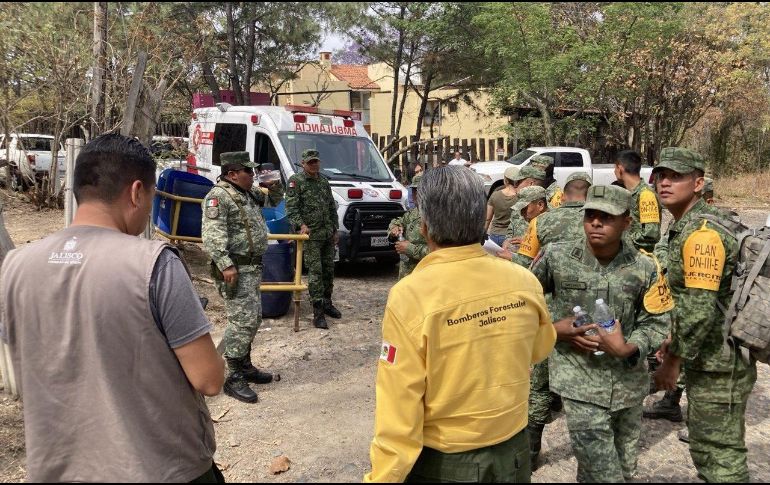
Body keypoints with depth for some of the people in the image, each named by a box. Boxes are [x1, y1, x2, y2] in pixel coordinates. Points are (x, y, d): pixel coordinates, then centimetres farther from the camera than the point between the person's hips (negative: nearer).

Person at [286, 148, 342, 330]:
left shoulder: (324, 181, 16)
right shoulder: (296, 181, -4)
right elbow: (291, 207, -11)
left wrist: (335, 229, 17)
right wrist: (301, 224, -24)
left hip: (328, 234, 7)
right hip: (310, 234, -6)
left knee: (329, 269, 12)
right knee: (315, 271, -8)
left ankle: (327, 303, 27)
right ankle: (318, 312, -7)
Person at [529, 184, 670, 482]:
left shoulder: (644, 269, -6)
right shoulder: (556, 257, -9)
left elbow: (656, 323, 0)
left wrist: (628, 348, -18)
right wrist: (553, 329, -10)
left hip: (628, 381, 3)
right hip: (580, 380, -3)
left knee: (625, 469, 20)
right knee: (605, 473, -5)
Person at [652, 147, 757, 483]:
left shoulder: (702, 233, -21)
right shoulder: (685, 226, 11)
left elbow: (699, 310, -26)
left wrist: (672, 361, -17)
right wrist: (674, 340, 17)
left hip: (719, 364, -10)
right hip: (705, 358, 10)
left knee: (721, 455, 0)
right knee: (704, 446, 22)